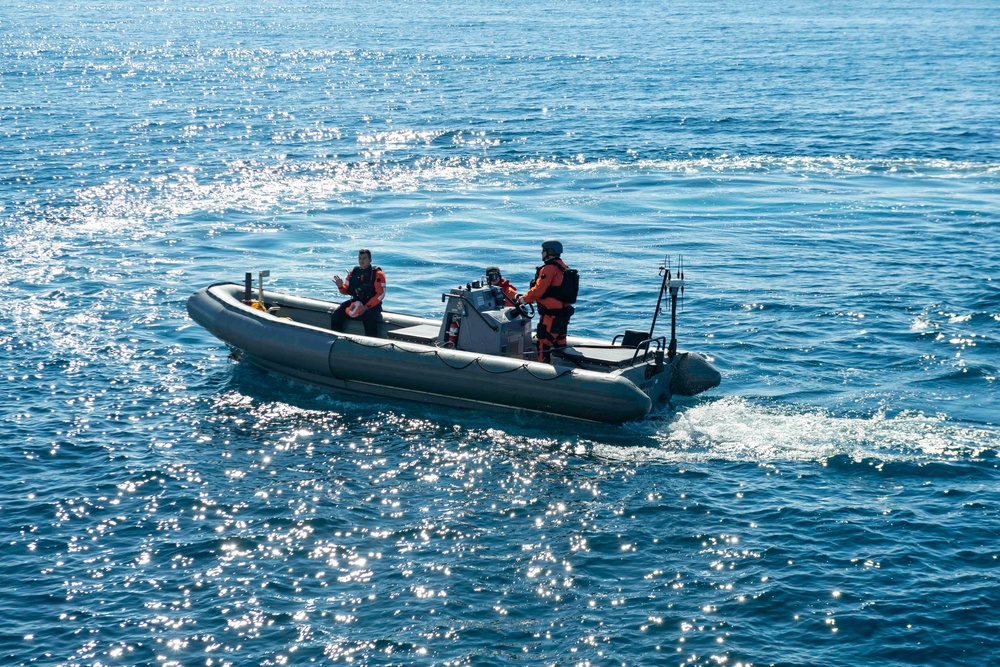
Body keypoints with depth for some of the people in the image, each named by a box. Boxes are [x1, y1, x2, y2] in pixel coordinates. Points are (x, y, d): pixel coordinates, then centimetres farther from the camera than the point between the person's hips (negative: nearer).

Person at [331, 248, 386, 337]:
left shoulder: (377, 274, -6)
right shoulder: (353, 272, 10)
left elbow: (380, 294, -12)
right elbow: (347, 291, 17)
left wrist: (366, 307, -20)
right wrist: (341, 286, -9)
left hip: (372, 304, -5)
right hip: (355, 302, 5)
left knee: (369, 319, -35)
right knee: (337, 315, -12)